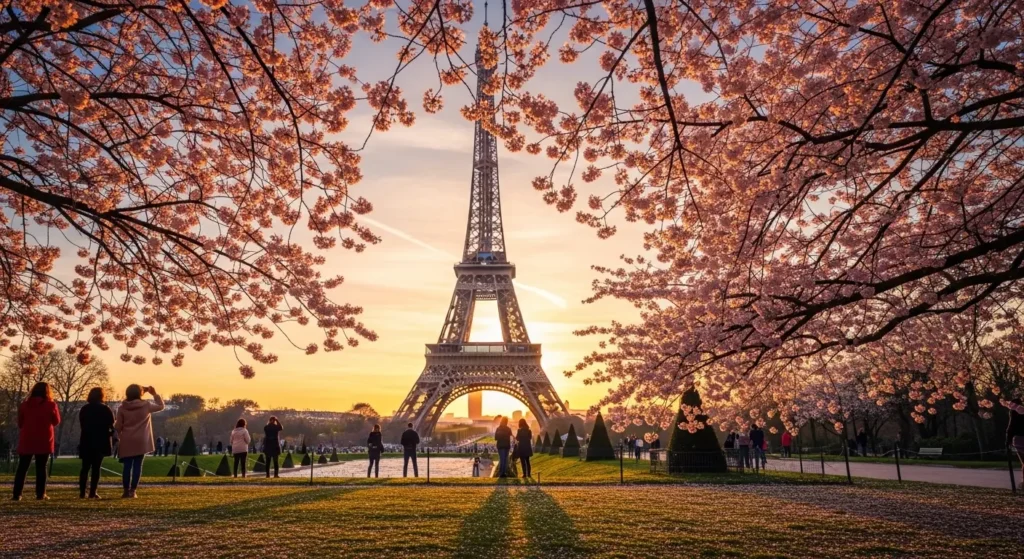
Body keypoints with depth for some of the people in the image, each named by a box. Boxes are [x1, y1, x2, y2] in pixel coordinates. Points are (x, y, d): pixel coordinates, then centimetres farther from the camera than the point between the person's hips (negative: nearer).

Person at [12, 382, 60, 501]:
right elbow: (56, 422, 4)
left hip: (26, 440, 2)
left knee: (22, 468, 9)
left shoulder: (25, 404, 3)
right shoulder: (51, 404, -6)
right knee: (41, 468, 3)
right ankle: (40, 494, 1)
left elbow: (20, 423, 11)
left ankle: (17, 494, 5)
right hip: (44, 441, -2)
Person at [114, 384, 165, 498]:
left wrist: (121, 436, 19)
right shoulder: (146, 405, -4)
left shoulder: (122, 408, -2)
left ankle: (126, 491, 8)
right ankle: (133, 491, 1)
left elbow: (118, 426, 0)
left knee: (127, 466, 6)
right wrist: (154, 394, 11)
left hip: (127, 441, 1)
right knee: (137, 465, 3)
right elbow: (161, 406, 11)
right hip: (141, 441, -1)